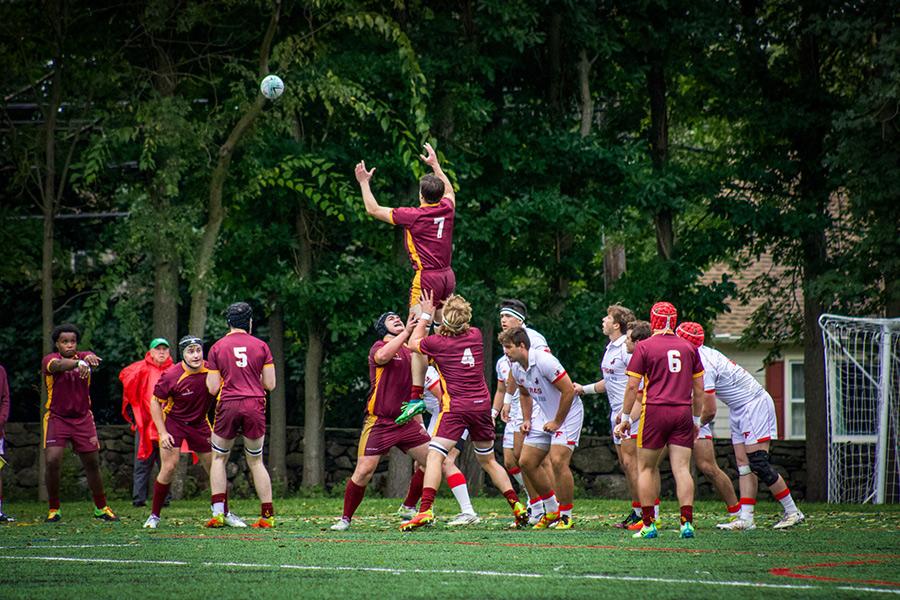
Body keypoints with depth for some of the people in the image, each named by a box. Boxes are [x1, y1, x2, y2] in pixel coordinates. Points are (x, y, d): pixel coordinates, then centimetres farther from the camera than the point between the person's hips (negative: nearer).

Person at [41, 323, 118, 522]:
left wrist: (90, 358, -52)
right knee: (52, 462, -16)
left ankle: (101, 508, 24)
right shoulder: (50, 360, -11)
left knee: (92, 464, 7)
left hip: (83, 419, 3)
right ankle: (54, 509, 0)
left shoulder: (84, 357, -2)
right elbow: (58, 365, -35)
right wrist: (78, 363, -56)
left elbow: (93, 361, -26)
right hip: (57, 418, -3)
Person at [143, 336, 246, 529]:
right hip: (173, 421, -3)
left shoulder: (211, 370, -17)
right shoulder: (171, 376, -23)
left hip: (200, 423, 3)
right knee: (169, 468, -14)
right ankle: (154, 516, -1)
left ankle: (225, 513, 20)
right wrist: (163, 433, -17)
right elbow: (155, 402, -12)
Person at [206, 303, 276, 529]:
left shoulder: (217, 348, 3)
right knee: (256, 461, 11)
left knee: (219, 459, 13)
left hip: (228, 405, -1)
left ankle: (218, 513, -1)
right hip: (255, 407, 1)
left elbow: (213, 389, 0)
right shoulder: (261, 346, 4)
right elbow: (270, 384, 3)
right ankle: (268, 515, 6)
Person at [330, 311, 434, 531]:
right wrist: (406, 332, -29)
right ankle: (345, 519, 2)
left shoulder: (408, 351, 16)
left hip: (406, 421, 6)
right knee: (364, 471, -12)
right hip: (379, 421, -6)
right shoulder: (379, 346, -4)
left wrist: (419, 421, 24)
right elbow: (382, 356, -31)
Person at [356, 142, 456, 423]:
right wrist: (435, 165, 39)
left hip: (426, 278, -7)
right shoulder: (447, 209, 3)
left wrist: (364, 182, 11)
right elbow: (449, 190, 30)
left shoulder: (413, 215, -11)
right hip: (447, 276, 7)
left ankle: (416, 396, -16)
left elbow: (374, 209, 0)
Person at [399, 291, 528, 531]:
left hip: (455, 407, -5)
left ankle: (425, 510, -27)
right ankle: (517, 506, 15)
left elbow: (413, 342, 16)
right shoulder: (476, 336, 6)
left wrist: (426, 315, 22)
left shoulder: (437, 342, -5)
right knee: (488, 460, 18)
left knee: (435, 456, -11)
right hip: (482, 405, 5)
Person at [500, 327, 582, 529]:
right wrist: (527, 419, 8)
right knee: (526, 461, 3)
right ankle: (552, 511, 17)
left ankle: (566, 516, -8)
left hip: (567, 413, -9)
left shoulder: (544, 361, -26)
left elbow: (569, 391, -25)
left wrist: (557, 422, -18)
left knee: (558, 461, -21)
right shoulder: (516, 368, 1)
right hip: (543, 416, 9)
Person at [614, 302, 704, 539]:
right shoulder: (688, 348, 9)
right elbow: (699, 389, 12)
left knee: (646, 468, 8)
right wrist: (696, 419, 22)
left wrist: (625, 418, 6)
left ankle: (648, 524, 5)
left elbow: (632, 386, -2)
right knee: (682, 469, 1)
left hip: (655, 411, -3)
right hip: (683, 413, 3)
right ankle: (687, 522, -9)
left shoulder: (644, 347, -2)